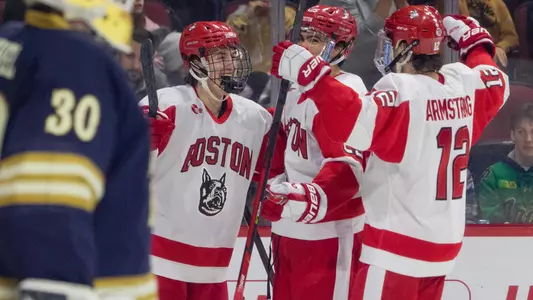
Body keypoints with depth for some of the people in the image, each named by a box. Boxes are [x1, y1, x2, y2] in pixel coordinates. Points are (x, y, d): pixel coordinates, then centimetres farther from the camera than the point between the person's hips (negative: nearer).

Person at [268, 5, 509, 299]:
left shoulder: (402, 91, -19)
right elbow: (496, 85, 25)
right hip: (442, 242, 8)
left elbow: (359, 122, -36)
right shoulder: (463, 83, 3)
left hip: (397, 241, -8)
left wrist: (310, 74, -35)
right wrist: (473, 41, 37)